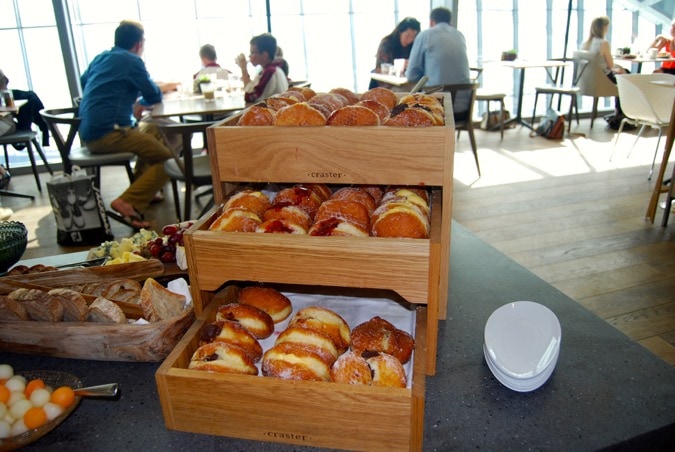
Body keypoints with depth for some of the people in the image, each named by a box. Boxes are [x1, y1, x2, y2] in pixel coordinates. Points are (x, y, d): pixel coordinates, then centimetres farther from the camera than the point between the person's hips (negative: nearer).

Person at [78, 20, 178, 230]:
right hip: (108, 134, -9)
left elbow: (83, 82, 35)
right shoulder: (132, 61, -6)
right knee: (168, 159, -9)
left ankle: (140, 186, 20)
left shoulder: (100, 58, 19)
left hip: (89, 131, 9)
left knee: (153, 129, 27)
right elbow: (153, 96, -2)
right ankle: (129, 203, -23)